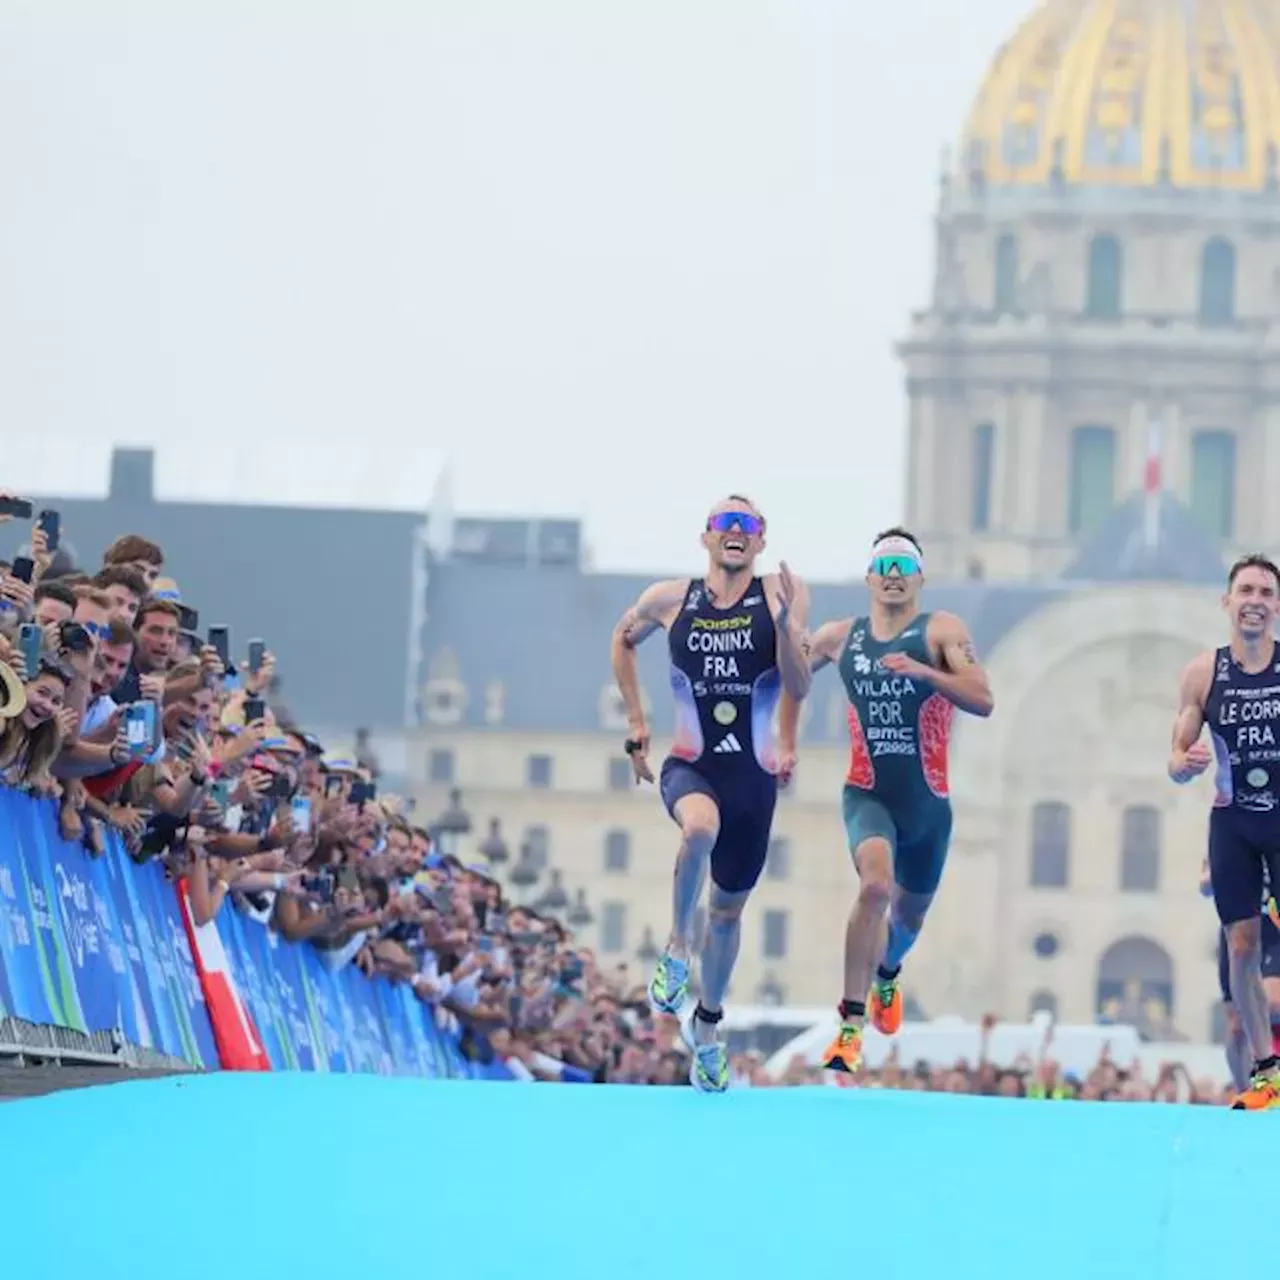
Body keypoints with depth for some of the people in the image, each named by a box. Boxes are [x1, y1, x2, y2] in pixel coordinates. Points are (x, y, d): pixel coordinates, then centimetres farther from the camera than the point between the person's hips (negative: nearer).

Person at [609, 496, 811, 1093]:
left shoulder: (780, 596, -4)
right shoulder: (669, 599, 0)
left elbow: (799, 689, -10)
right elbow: (624, 640, 21)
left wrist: (786, 622, -26)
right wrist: (636, 722, 15)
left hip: (754, 775, 1)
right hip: (690, 767, -1)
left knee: (729, 908, 15)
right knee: (701, 826, -37)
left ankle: (707, 1025, 37)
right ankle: (676, 949, -15)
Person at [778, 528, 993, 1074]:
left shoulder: (941, 631, -5)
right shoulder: (839, 638, 3)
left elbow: (983, 701, -17)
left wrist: (922, 671, -30)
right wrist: (786, 745, 16)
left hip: (927, 802, 1)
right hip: (868, 795, -1)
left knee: (909, 914, 20)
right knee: (875, 886, -29)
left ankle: (887, 976, 57)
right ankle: (851, 1023, -26)